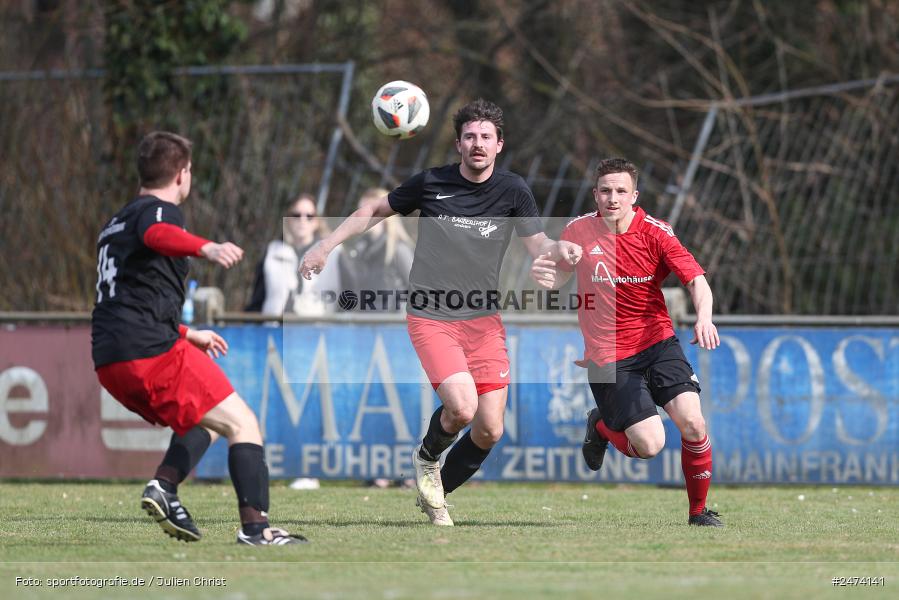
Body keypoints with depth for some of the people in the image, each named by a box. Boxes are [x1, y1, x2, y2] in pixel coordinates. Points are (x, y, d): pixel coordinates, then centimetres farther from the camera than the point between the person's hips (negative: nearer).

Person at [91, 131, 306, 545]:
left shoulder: (114, 225, 27)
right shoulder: (159, 210, -2)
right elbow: (158, 235, -30)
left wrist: (188, 336, 49)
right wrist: (207, 248, -49)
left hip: (110, 362, 9)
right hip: (152, 351, -9)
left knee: (204, 421, 25)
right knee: (242, 424, -5)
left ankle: (164, 486, 0)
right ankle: (255, 526, -18)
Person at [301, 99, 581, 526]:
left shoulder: (512, 191, 0)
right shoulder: (431, 183, -4)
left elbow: (537, 245, -2)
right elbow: (375, 210, 10)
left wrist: (560, 249, -25)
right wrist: (326, 245, 3)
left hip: (483, 319, 3)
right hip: (431, 318, -3)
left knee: (489, 431, -3)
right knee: (461, 407, -24)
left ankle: (436, 493, 23)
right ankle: (426, 458, 11)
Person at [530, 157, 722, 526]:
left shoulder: (655, 233, -8)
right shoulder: (578, 231, -4)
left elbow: (695, 278, -15)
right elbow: (560, 274, 15)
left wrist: (704, 317, -34)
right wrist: (542, 275, -10)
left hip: (657, 342, 1)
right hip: (607, 355, -1)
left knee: (692, 423, -18)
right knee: (650, 445, -11)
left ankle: (699, 510, 5)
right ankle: (600, 426, 24)